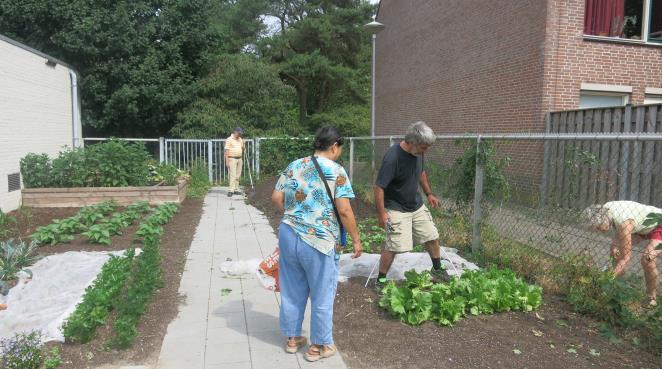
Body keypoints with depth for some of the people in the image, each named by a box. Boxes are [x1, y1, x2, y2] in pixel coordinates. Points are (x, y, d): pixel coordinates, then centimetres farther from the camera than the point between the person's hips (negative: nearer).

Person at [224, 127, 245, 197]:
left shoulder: (240, 139, 13)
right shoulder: (229, 139, -6)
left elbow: (242, 148, 24)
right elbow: (226, 151, -9)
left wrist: (243, 143, 3)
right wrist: (227, 161, -15)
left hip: (239, 159, 6)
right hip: (232, 159, -6)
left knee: (238, 176, 6)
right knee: (232, 175, -11)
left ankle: (236, 189, 13)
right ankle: (230, 190, -12)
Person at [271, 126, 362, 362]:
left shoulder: (293, 166, 7)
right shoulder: (336, 171, -10)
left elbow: (276, 198, 7)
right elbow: (344, 211, -14)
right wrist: (356, 239, -4)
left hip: (288, 235, 6)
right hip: (318, 241, -6)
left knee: (292, 291, 19)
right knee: (322, 295, 11)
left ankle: (292, 338, 33)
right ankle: (319, 346, 24)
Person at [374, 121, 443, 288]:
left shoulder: (418, 152, -5)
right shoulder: (392, 158, -28)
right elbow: (379, 187, -24)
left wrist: (429, 194, 16)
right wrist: (381, 214, -22)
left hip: (417, 205, 7)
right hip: (396, 209, -7)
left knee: (432, 237, 12)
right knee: (393, 246, -11)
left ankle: (437, 269, 36)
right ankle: (380, 281, 9)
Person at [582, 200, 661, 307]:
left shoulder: (623, 222, -41)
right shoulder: (603, 210, -19)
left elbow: (625, 257, -36)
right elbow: (618, 230, 3)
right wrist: (615, 245, -13)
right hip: (641, 226, 8)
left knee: (647, 258, -25)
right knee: (616, 249, 0)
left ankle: (652, 296, -5)